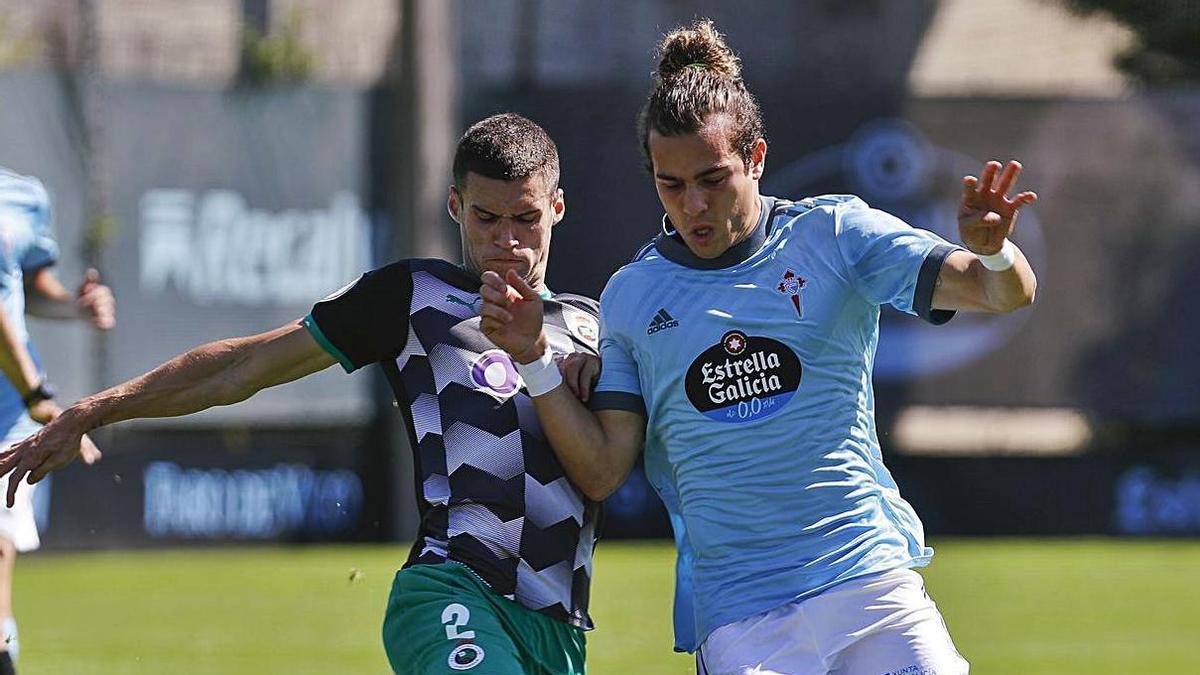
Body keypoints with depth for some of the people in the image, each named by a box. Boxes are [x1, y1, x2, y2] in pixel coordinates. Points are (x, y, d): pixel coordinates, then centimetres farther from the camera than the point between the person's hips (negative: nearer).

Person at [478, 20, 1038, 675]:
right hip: (735, 616, 1)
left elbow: (1003, 293, -4)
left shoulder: (834, 235, 4)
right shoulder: (631, 296, 9)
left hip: (870, 578, -1)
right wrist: (533, 359, -3)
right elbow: (600, 471, 8)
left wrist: (991, 251, -27)